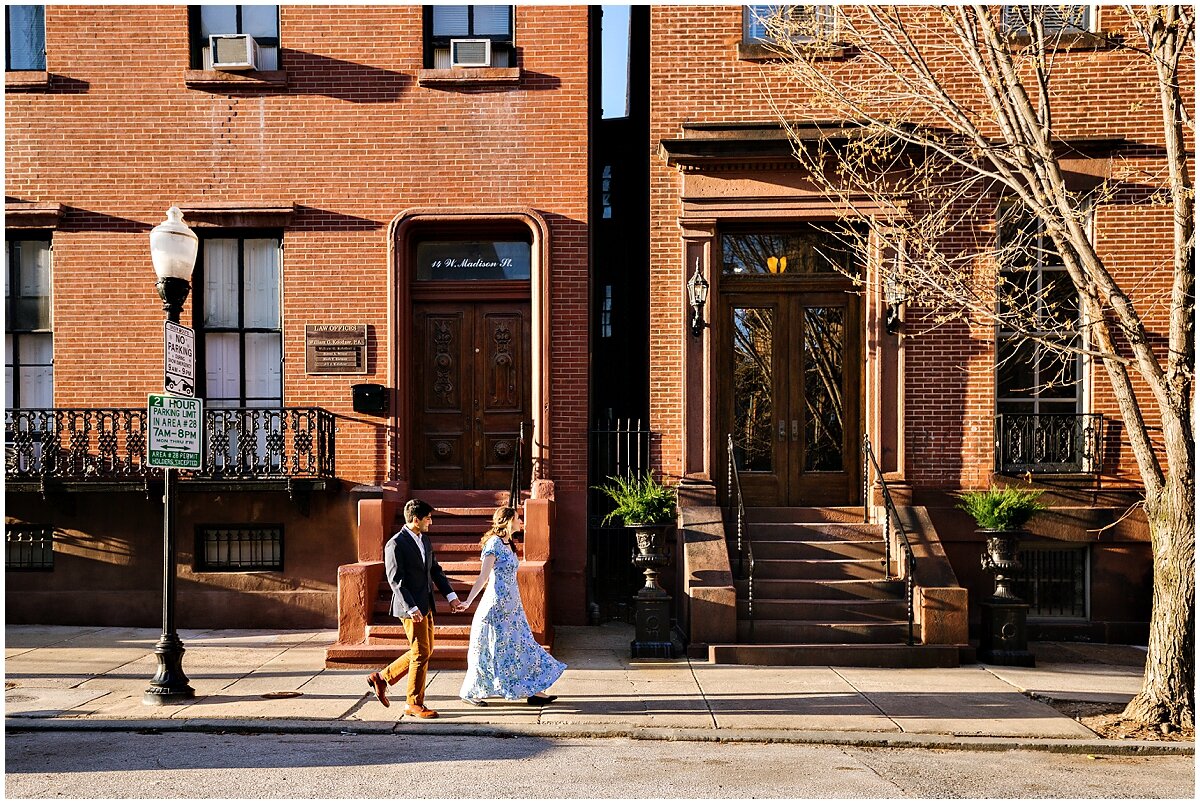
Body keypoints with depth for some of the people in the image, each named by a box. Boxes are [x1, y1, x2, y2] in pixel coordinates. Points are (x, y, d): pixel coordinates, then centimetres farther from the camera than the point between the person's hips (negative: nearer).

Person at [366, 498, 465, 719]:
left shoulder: (425, 540, 12)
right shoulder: (395, 544, -14)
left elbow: (435, 570, 16)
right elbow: (396, 580, -18)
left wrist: (451, 596, 7)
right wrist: (411, 608, -23)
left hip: (425, 605, 9)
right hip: (411, 607, -9)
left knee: (425, 651, 15)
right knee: (421, 654, -3)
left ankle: (382, 677, 28)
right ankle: (414, 704, 11)